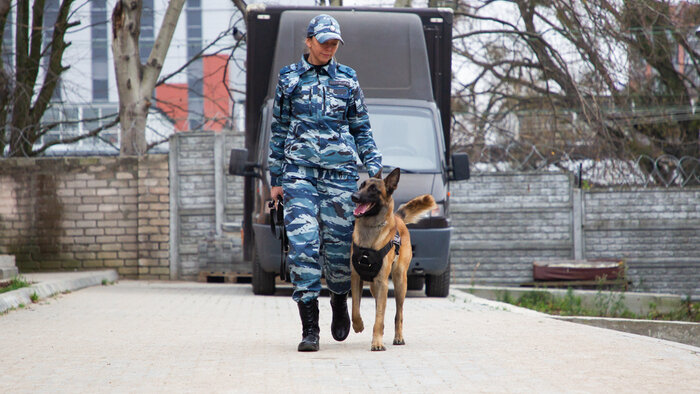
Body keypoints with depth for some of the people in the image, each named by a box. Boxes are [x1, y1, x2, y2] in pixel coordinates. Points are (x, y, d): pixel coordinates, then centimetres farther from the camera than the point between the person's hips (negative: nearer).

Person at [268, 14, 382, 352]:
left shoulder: (348, 80, 10)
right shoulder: (289, 78, 7)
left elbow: (362, 129, 14)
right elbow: (278, 131, 11)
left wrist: (374, 168, 5)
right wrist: (276, 178, 8)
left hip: (340, 172, 1)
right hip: (299, 171, -1)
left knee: (339, 244, 1)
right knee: (302, 244, -12)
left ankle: (339, 301, 33)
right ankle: (309, 327, -11)